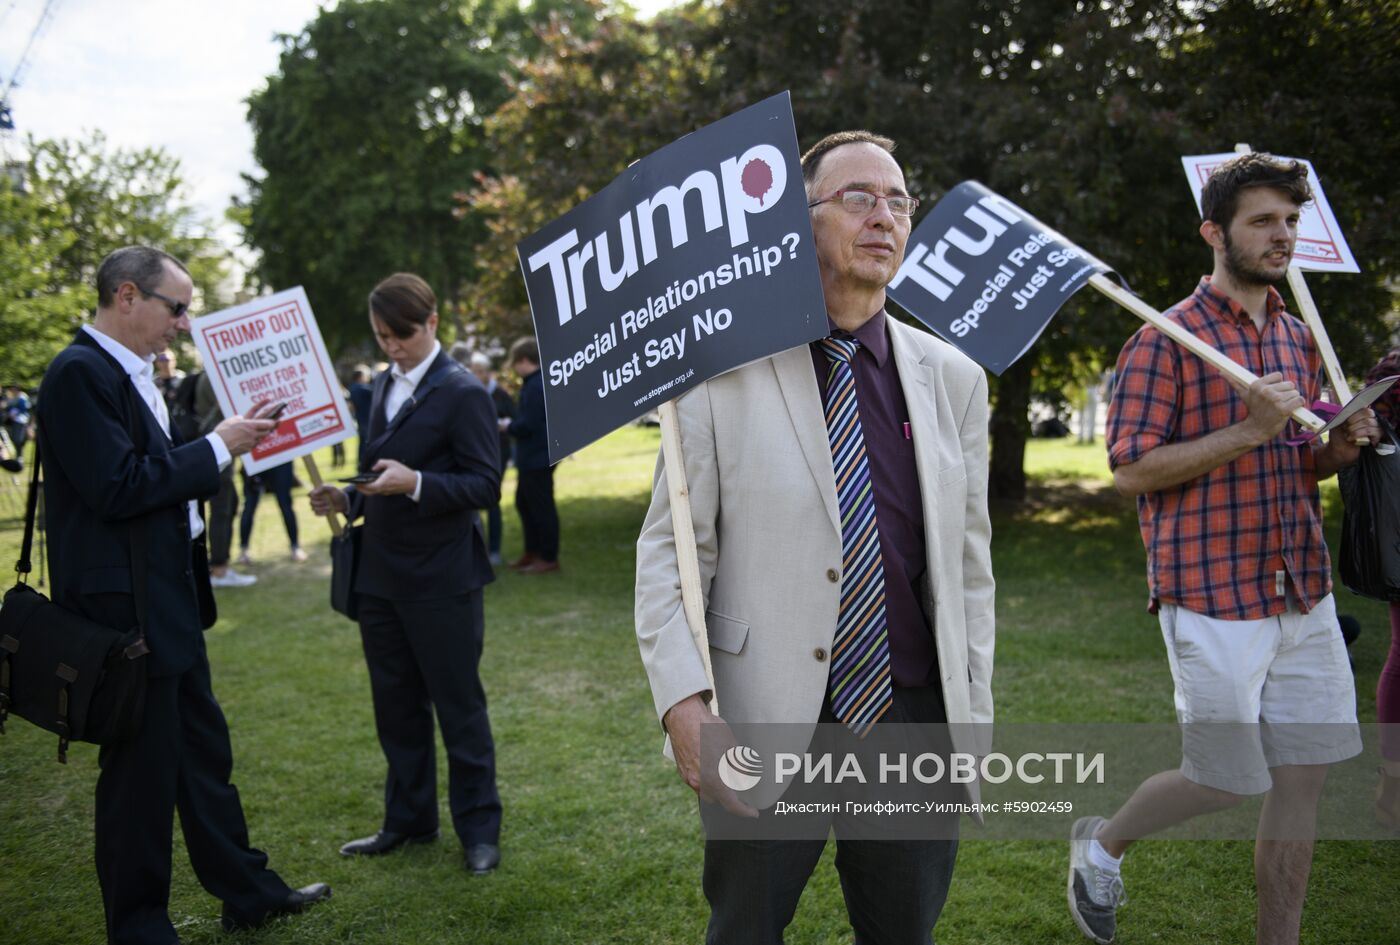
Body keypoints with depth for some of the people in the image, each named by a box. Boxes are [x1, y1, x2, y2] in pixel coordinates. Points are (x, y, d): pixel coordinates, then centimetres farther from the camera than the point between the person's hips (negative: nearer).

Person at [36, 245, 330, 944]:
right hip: (126, 608, -10)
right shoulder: (80, 373, -17)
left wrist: (227, 446, 3)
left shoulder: (131, 371, 12)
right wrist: (216, 446, -17)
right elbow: (117, 489, -24)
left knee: (203, 752, 18)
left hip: (168, 602, 10)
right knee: (141, 770, 3)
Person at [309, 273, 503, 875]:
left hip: (441, 579, -7)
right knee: (396, 705, 16)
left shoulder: (462, 393, -11)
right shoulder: (383, 388, 13)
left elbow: (485, 485, -16)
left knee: (458, 706, 4)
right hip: (380, 575, 7)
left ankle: (478, 828, 19)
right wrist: (346, 499, 1)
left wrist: (415, 483, -29)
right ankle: (408, 820, 32)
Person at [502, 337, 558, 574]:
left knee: (542, 508, -1)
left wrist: (507, 425, -7)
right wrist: (512, 423, 9)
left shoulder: (535, 387, -22)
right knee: (523, 503, 20)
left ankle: (549, 558, 8)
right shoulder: (538, 382, 12)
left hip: (537, 459, -11)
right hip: (531, 458, 11)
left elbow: (527, 425, -24)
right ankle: (532, 552, 30)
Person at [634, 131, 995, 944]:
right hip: (765, 727, -3)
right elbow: (668, 547, -4)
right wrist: (683, 700, -16)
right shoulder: (725, 368, -6)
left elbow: (969, 563, 9)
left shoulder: (954, 378, 6)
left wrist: (973, 725, 8)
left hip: (914, 722, 3)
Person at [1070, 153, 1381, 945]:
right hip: (1214, 596, -7)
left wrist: (1340, 448, 1)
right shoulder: (1167, 341, -9)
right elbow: (1132, 470, -14)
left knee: (1305, 776, 8)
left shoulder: (1298, 340, 14)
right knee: (1226, 780, 3)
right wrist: (1248, 432, -20)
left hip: (1305, 593, 7)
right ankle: (1102, 843, 30)